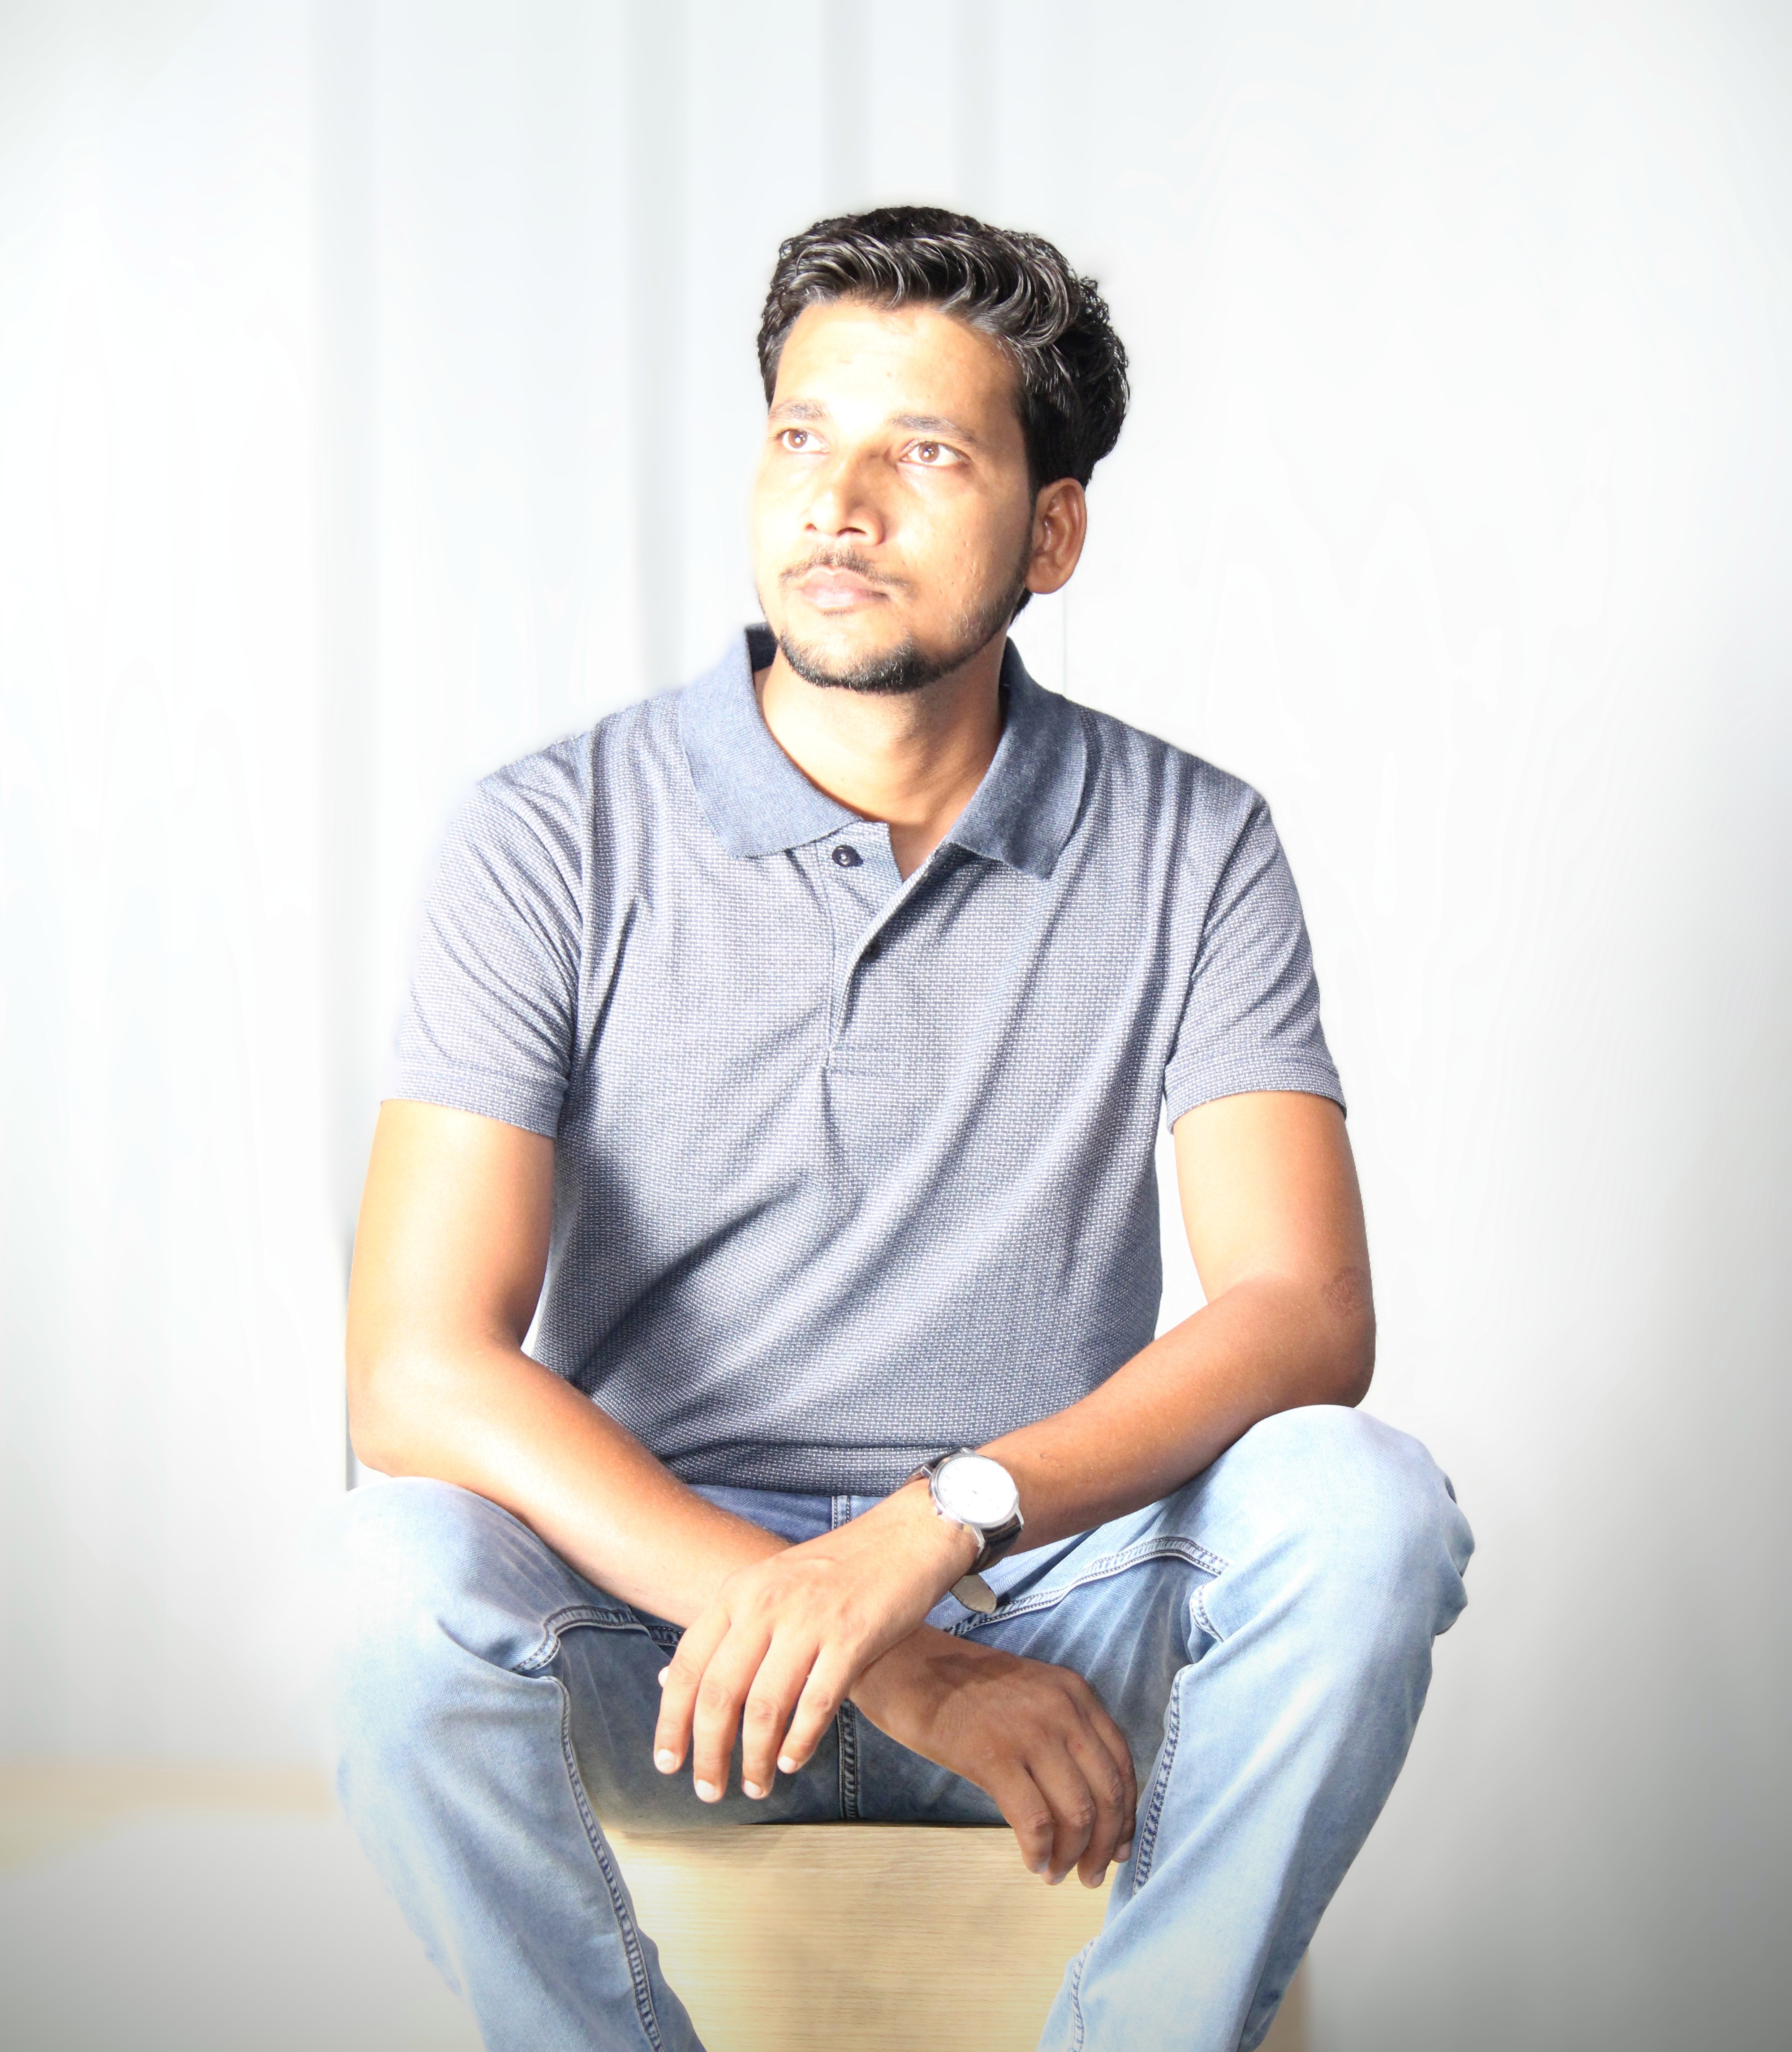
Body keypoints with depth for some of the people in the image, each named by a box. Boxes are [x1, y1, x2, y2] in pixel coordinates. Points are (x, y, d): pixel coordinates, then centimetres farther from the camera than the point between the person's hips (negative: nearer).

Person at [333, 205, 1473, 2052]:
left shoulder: (1188, 852, -2)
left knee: (1362, 1504, -27)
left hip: (1055, 1606, 1)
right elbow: (418, 1369, -16)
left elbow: (1304, 1313, -12)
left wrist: (938, 1526, -31)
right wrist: (888, 1661, -25)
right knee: (411, 1571, -32)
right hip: (656, 1593, -1)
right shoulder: (557, 841, -7)